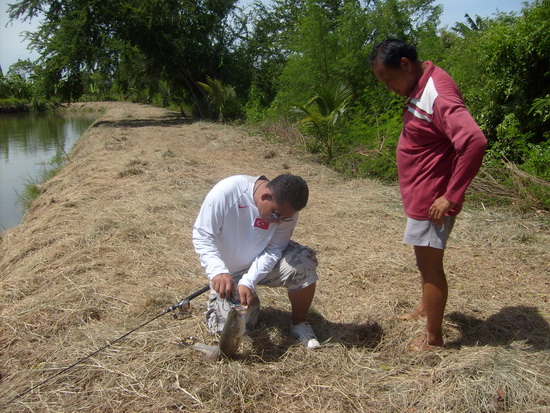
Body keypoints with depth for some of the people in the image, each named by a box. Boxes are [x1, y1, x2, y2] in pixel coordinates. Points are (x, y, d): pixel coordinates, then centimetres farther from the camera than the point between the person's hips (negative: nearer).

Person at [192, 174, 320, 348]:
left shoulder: (286, 210, -20)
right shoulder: (226, 191, -30)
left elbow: (273, 250, -17)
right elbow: (202, 235, -24)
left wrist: (249, 282, -31)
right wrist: (218, 271, -39)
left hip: (263, 264, 2)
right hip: (227, 272, -2)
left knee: (304, 262, -25)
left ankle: (298, 324, -2)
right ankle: (218, 299, 23)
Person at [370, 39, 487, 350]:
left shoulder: (437, 95, -24)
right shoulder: (420, 87, 6)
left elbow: (475, 142, -34)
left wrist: (451, 196, -28)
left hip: (431, 199, -9)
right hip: (419, 195, 9)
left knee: (429, 264, 2)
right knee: (425, 259, 24)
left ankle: (433, 337, 17)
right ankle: (427, 307, 44)